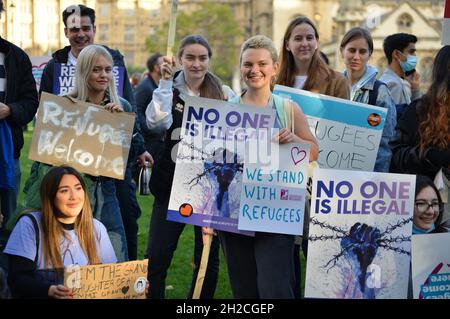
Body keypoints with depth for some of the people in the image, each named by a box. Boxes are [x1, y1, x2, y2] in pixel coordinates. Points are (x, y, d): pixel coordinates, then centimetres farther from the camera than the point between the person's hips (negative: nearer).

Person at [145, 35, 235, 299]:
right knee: (157, 257, -4)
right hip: (172, 184, 0)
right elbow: (157, 122, -18)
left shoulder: (224, 94, 2)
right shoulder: (170, 90, 1)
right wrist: (166, 81, -17)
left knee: (208, 260, 9)